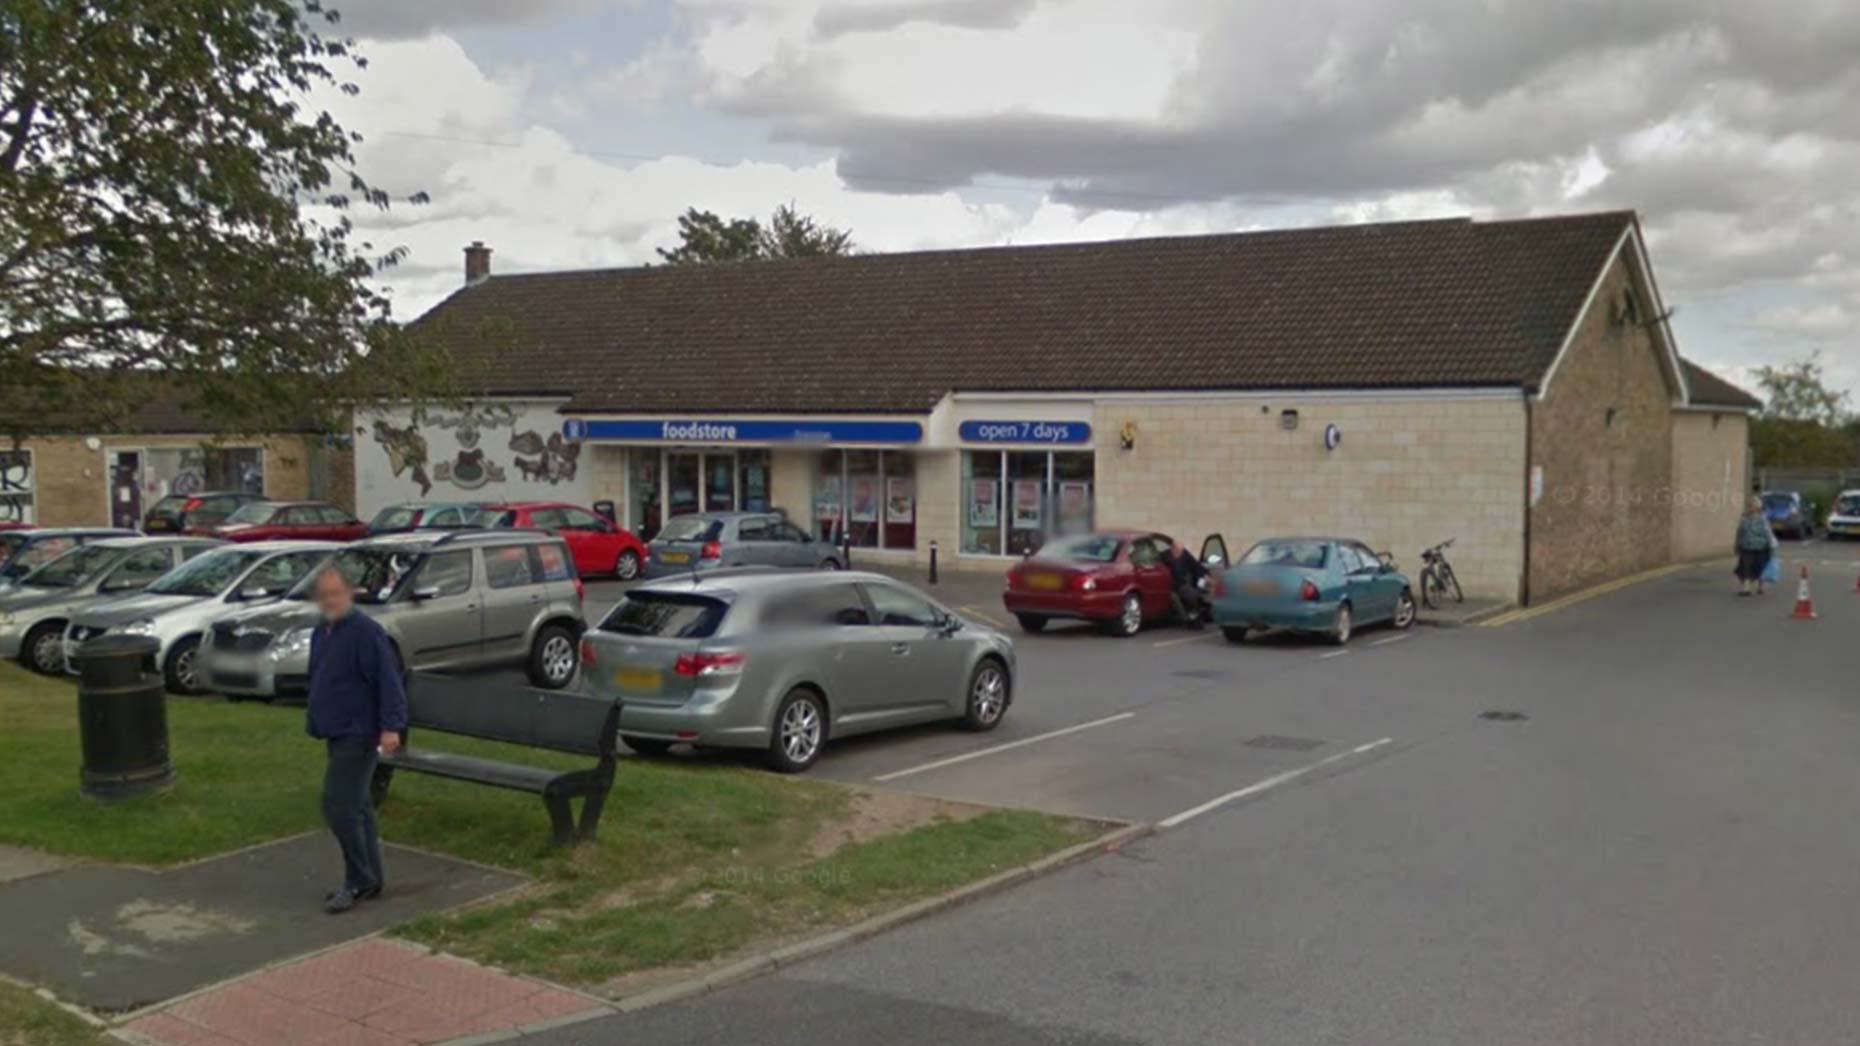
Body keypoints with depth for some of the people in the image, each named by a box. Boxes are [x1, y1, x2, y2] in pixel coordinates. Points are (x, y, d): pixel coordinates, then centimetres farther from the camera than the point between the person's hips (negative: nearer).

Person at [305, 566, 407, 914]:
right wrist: (314, 720, 23)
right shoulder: (321, 632, 12)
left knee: (338, 805, -11)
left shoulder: (365, 631, -16)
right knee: (356, 806, 14)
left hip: (358, 734, -9)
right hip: (338, 734, 9)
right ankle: (369, 879, 22)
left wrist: (391, 725, -28)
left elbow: (388, 679, -22)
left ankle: (360, 881, -1)